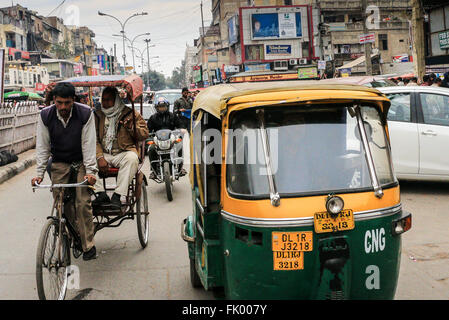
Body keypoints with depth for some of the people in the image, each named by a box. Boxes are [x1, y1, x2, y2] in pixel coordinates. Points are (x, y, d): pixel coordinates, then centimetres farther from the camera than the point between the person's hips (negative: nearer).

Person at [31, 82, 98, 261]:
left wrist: (90, 171, -24)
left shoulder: (85, 114, -16)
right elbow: (42, 147, -6)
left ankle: (88, 246, -4)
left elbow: (88, 144, -17)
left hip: (81, 162, -2)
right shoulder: (45, 116, -9)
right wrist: (39, 173, -13)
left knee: (83, 203, -12)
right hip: (59, 164, 3)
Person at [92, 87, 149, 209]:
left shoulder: (131, 114, 6)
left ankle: (117, 196, -35)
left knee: (132, 158, -36)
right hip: (104, 154, 3)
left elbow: (144, 134, 3)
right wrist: (100, 157, -12)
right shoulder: (98, 115, 12)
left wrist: (131, 127, -17)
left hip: (123, 153, -2)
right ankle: (101, 194, -24)